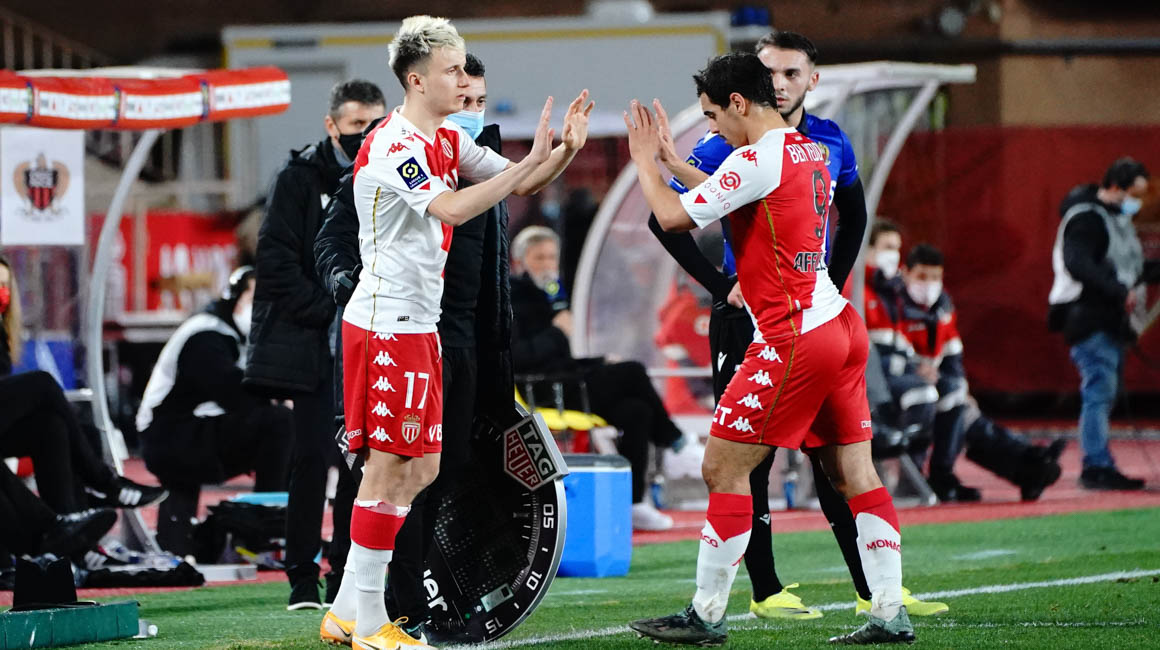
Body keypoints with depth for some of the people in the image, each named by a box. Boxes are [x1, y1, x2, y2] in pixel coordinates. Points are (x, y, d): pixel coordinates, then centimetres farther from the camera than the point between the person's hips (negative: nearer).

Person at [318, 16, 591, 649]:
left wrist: (565, 150, -6)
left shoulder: (447, 140, 13)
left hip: (419, 324, 10)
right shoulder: (391, 144, -16)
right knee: (389, 467, -6)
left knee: (420, 468, 11)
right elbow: (452, 209, -29)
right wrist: (530, 162, -28)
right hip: (385, 323, -10)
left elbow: (520, 182, 14)